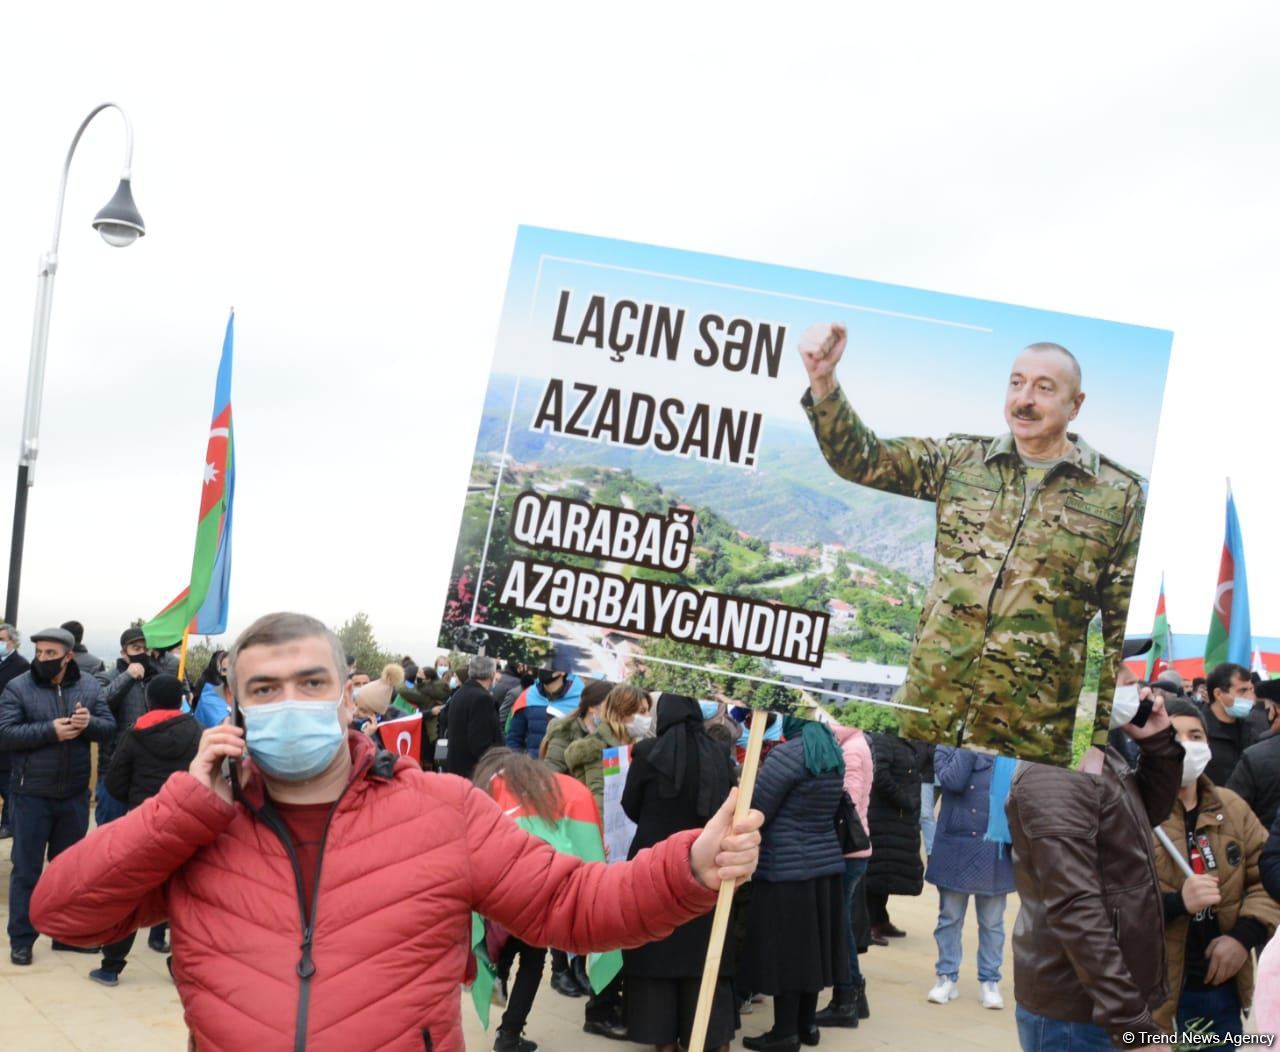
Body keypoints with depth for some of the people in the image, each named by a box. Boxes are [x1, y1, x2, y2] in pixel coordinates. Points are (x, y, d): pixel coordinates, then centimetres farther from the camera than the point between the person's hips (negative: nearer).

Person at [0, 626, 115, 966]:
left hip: (74, 793, 3)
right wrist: (50, 731, -23)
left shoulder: (89, 686, 2)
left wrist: (90, 722, -21)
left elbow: (109, 728, 1)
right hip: (32, 793, -3)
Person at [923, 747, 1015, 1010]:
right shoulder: (945, 751, 1)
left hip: (992, 852, 1)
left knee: (991, 922, 8)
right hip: (954, 848, 0)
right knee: (950, 918, 8)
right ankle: (948, 977, 17)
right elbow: (953, 782, -18)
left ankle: (989, 981, 17)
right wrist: (966, 748, -11)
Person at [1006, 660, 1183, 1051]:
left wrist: (1158, 741, 8)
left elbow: (1152, 811, 26)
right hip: (1077, 1012, -9)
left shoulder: (1102, 758, 8)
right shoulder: (1054, 775, -20)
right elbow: (1075, 910, -26)